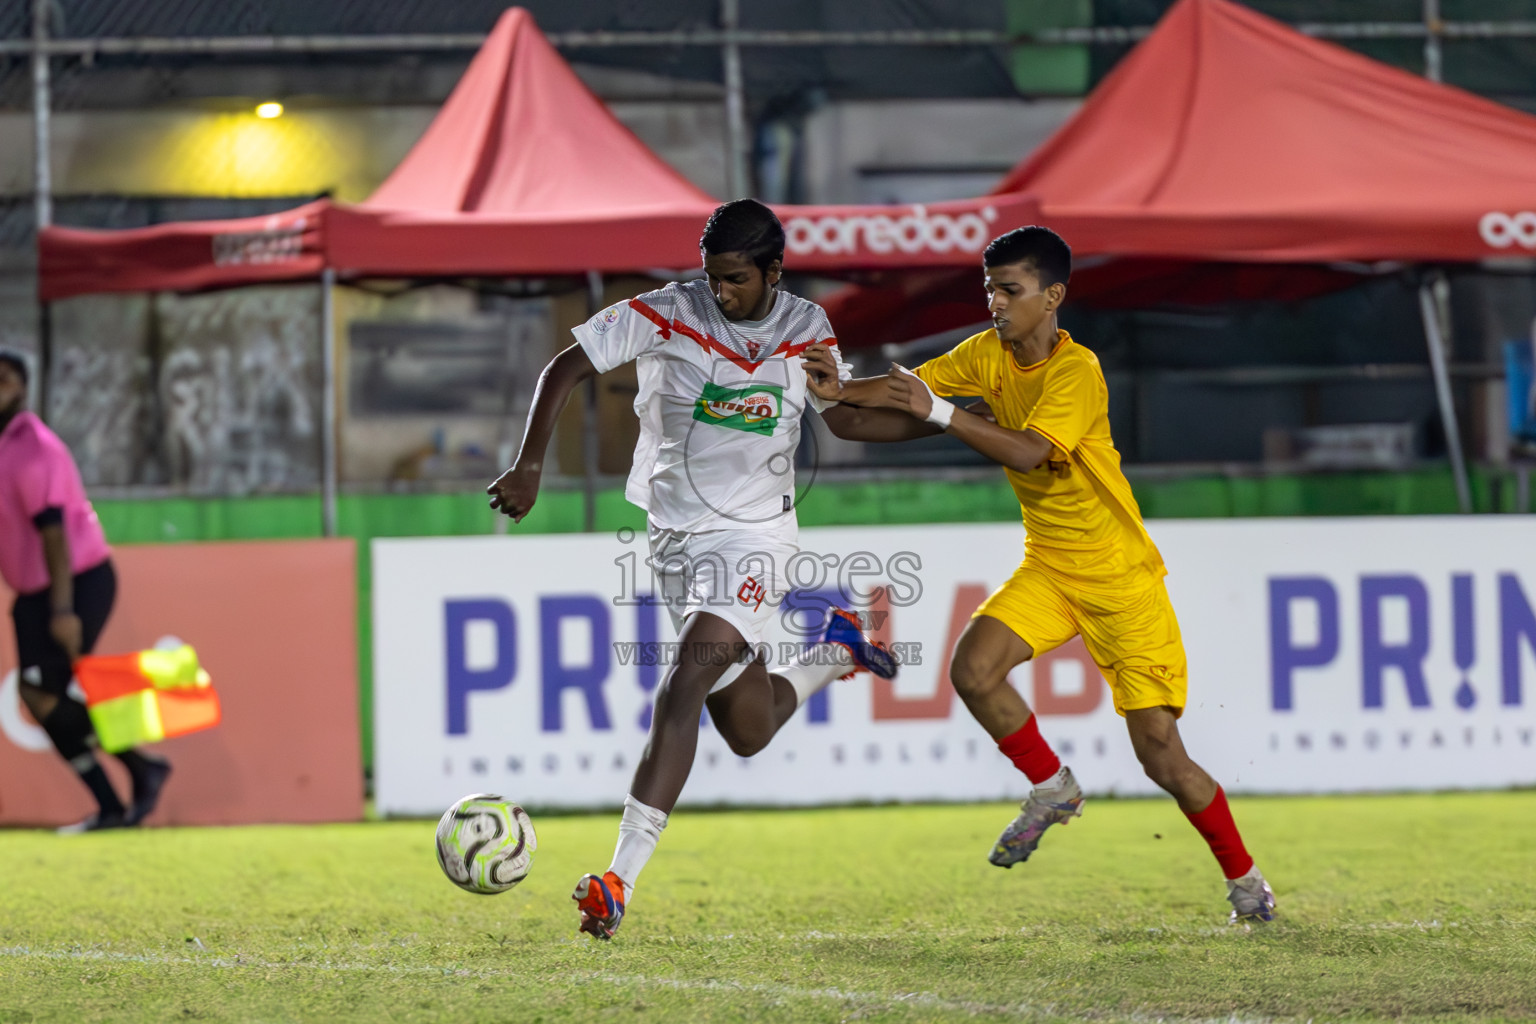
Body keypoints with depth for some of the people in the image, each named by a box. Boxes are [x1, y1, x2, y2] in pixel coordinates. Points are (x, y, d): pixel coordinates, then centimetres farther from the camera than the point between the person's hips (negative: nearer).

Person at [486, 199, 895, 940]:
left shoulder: (807, 332, -2)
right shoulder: (668, 316, -8)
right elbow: (566, 368, -6)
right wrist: (529, 466, -15)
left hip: (754, 537, -3)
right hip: (676, 536, 3)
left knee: (683, 687, -24)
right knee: (747, 732, 12)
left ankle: (619, 882, -27)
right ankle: (833, 654, 46)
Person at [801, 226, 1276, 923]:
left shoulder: (1076, 371, -22)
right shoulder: (989, 355, 0)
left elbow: (1027, 451, -36)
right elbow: (906, 392, -3)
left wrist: (942, 413, -39)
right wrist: (840, 390, -22)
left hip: (1121, 578, -6)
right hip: (1047, 569, 6)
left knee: (1160, 755, -7)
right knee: (973, 667, -22)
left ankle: (1243, 877, 16)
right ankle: (1052, 788, 4)